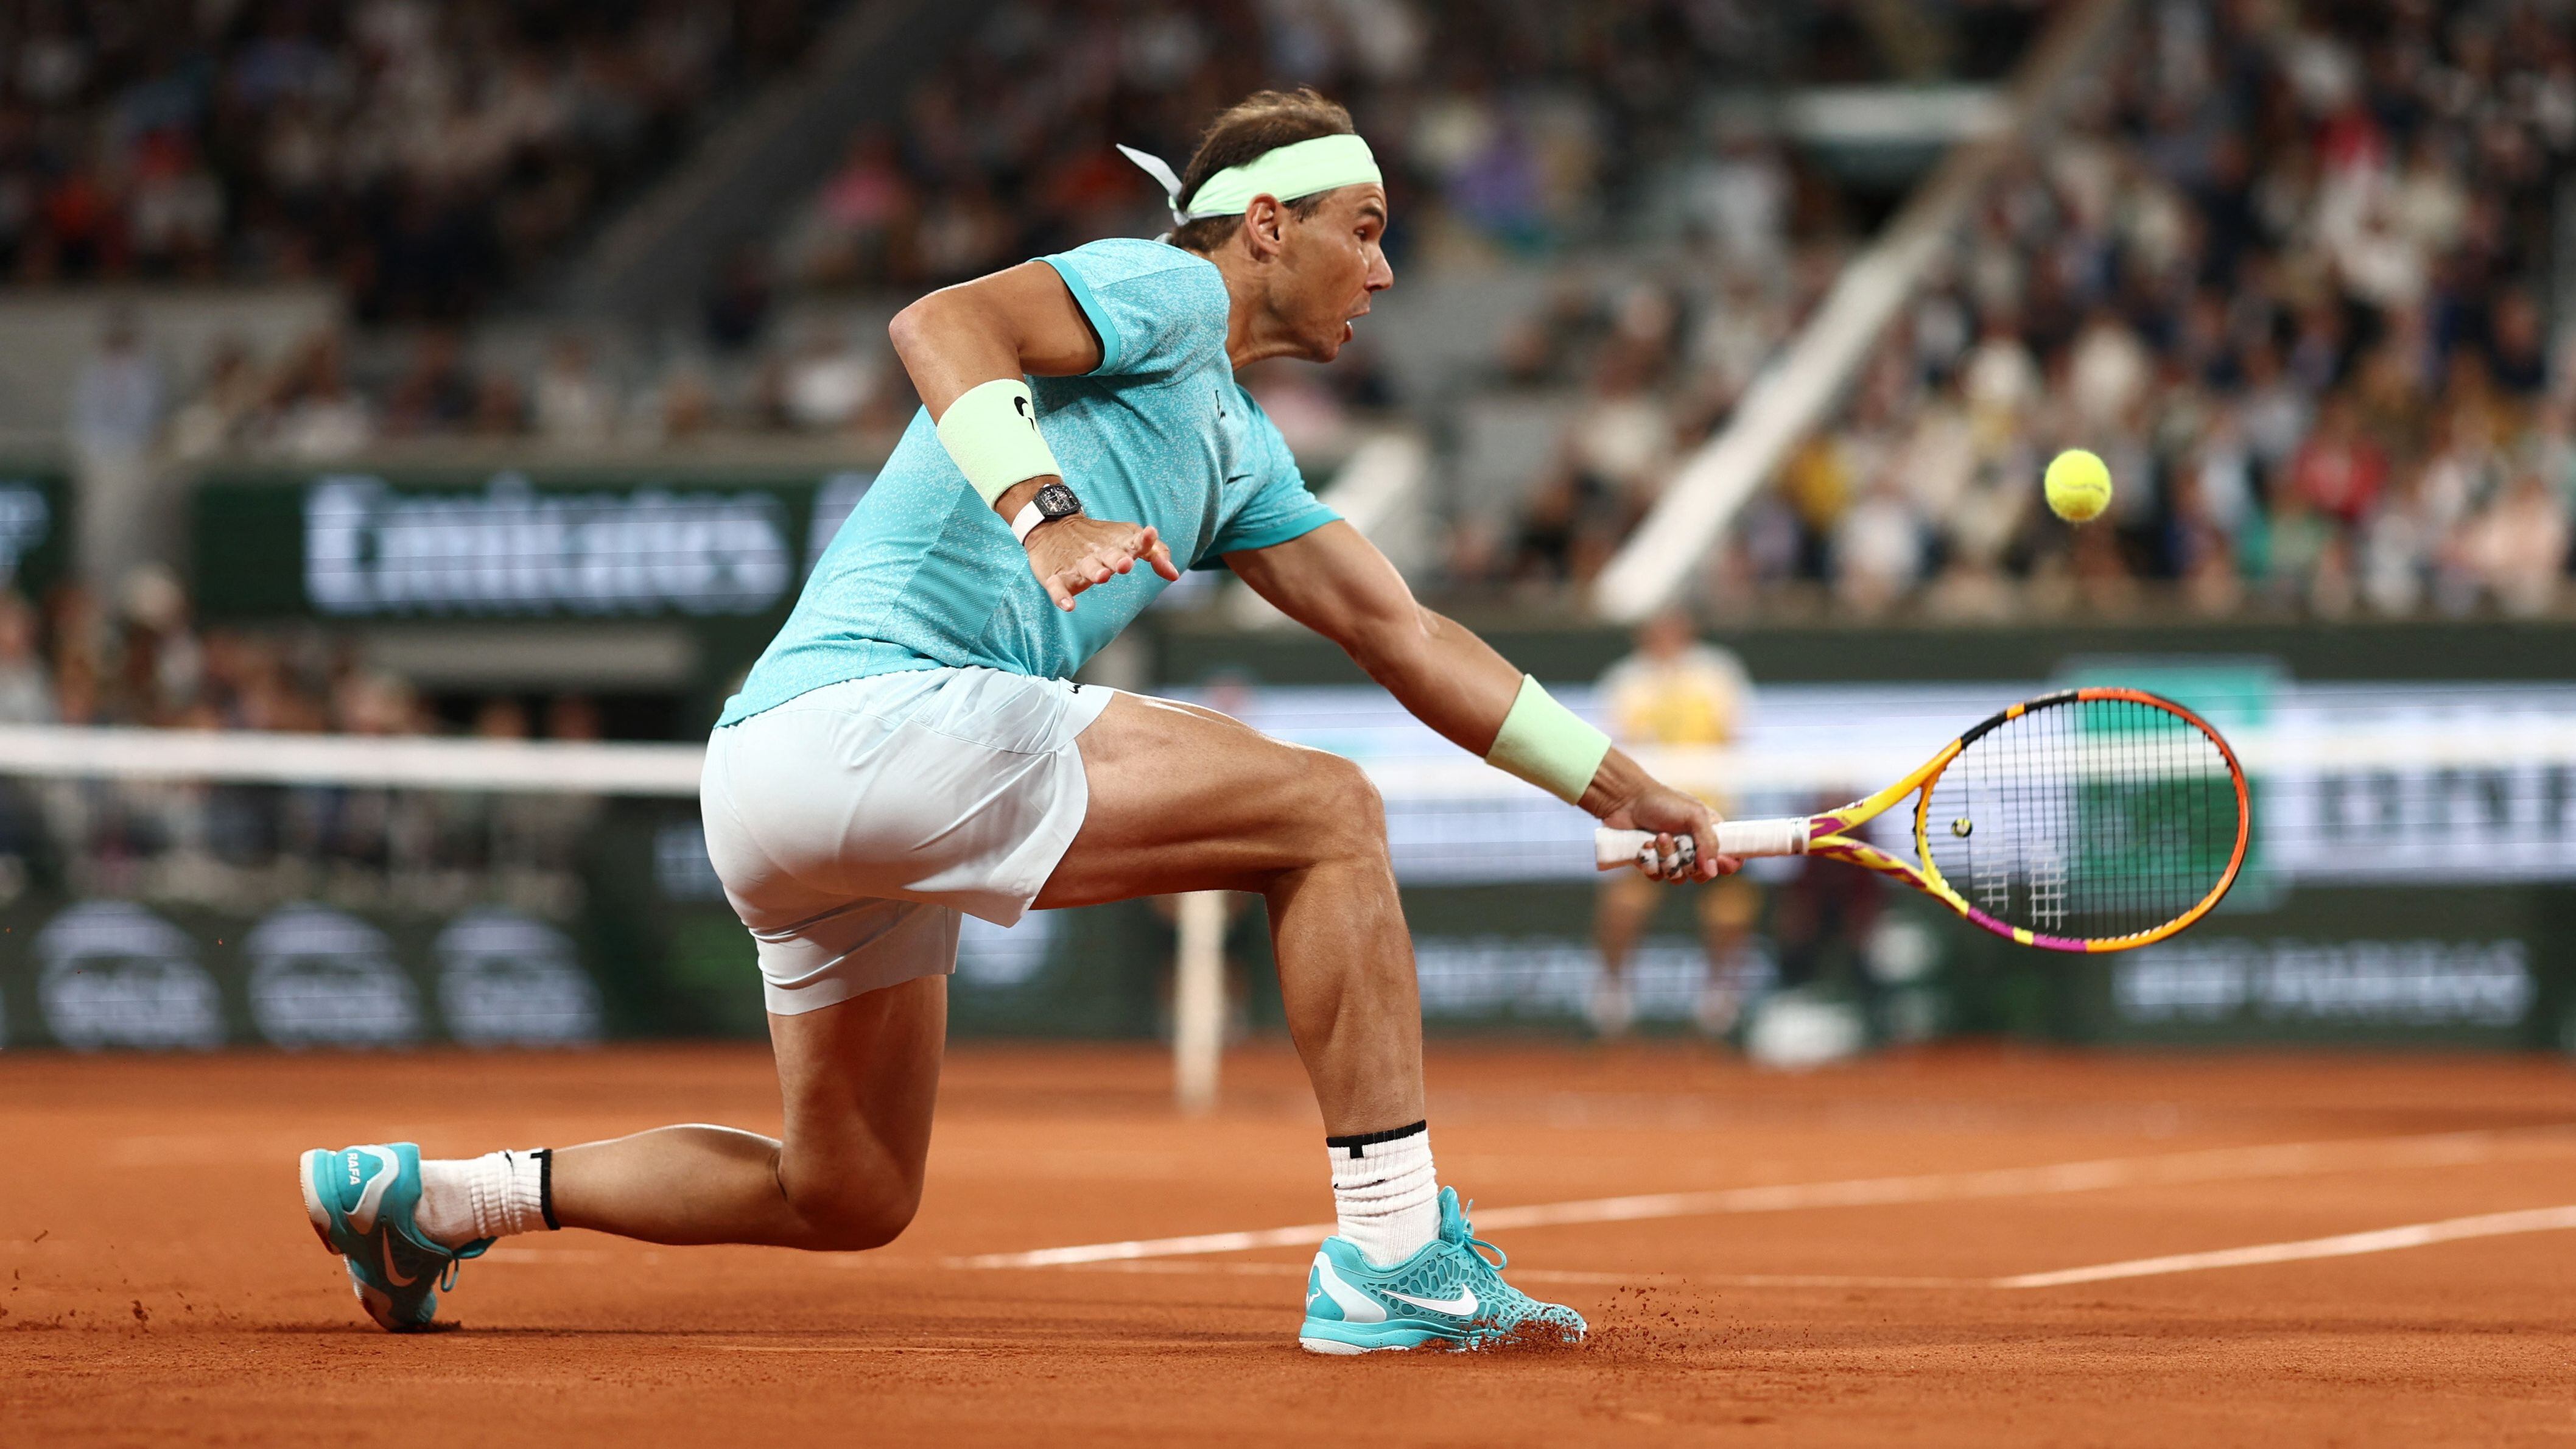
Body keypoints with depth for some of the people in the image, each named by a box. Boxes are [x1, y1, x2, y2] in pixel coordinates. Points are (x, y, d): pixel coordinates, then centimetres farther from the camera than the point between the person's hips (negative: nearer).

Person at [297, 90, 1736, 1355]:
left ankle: (435, 1195, 20)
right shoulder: (1163, 292, 1)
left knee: (849, 1198, 19)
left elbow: (1405, 637, 29)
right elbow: (943, 323, -17)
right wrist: (1042, 513, -33)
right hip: (871, 712, -10)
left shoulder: (1239, 452, 29)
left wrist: (1623, 790, 25)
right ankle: (1395, 1256, -17)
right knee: (1329, 812, -12)